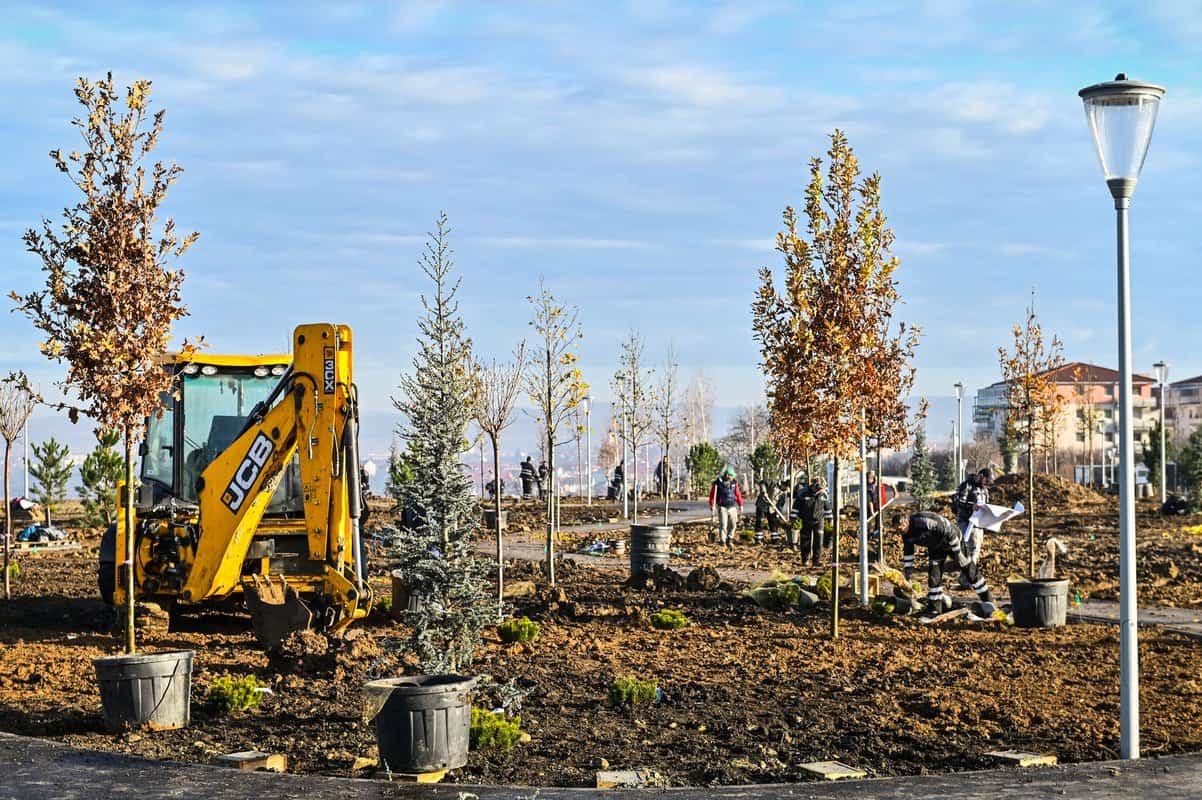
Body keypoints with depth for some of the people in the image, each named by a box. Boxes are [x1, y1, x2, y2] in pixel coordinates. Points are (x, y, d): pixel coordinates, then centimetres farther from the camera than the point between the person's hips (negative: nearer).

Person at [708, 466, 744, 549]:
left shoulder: (734, 482, 5)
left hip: (732, 507, 4)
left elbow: (738, 495, 10)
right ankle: (723, 543, -1)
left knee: (733, 525, 6)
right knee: (723, 526, -8)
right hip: (722, 507, -4)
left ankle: (729, 540, 25)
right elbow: (712, 495, -5)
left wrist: (741, 507, 10)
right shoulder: (718, 482, -7)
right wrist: (712, 507, -9)